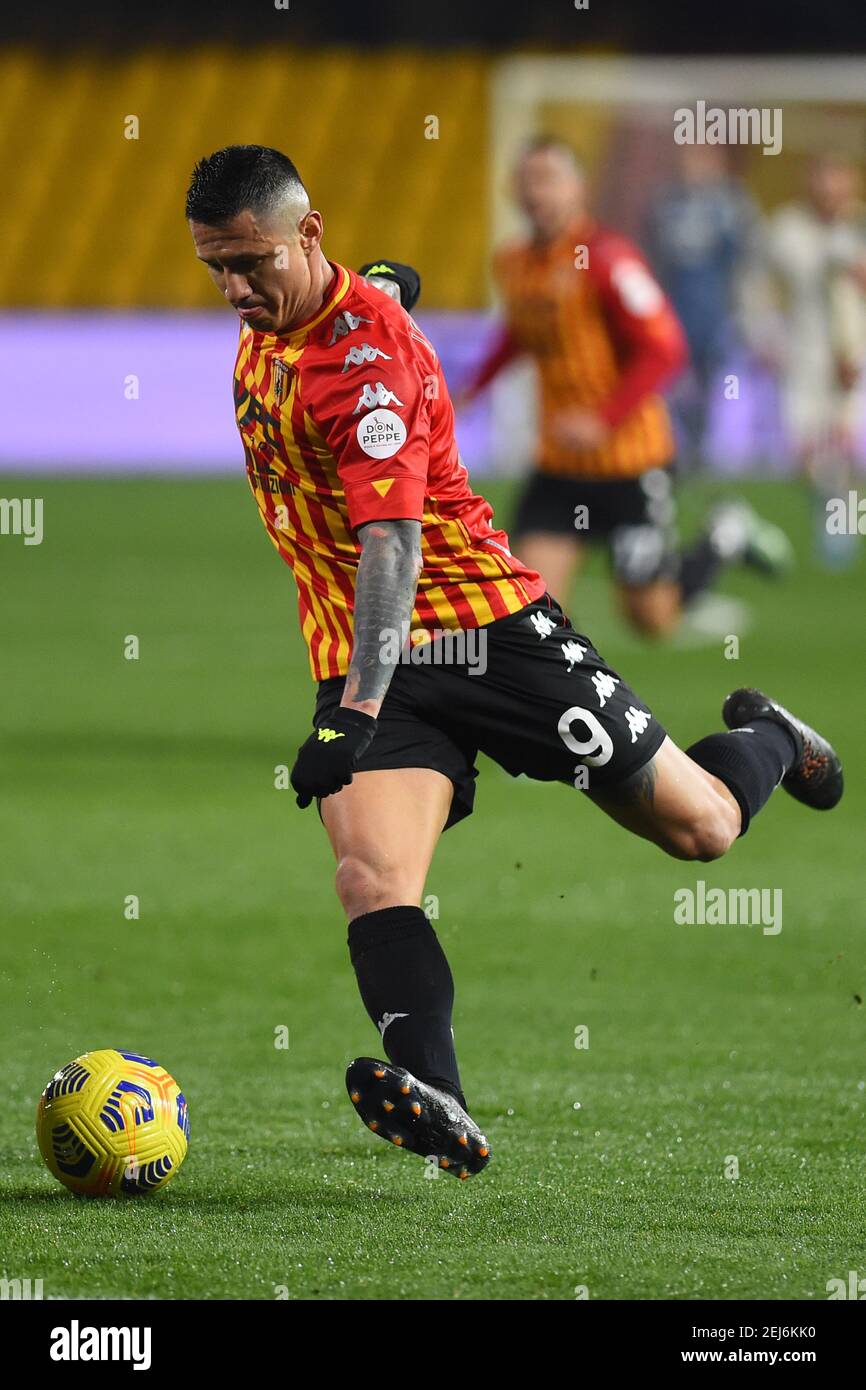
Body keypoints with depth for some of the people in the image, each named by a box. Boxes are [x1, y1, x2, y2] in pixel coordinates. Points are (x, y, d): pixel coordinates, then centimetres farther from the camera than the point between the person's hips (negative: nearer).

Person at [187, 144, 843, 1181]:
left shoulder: (365, 347, -20)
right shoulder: (265, 329, 6)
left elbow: (393, 542, -29)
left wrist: (356, 714, -37)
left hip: (485, 628, -6)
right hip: (362, 665, 6)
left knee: (701, 827, 3)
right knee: (372, 879, -22)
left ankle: (765, 742, 38)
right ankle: (438, 1110, -40)